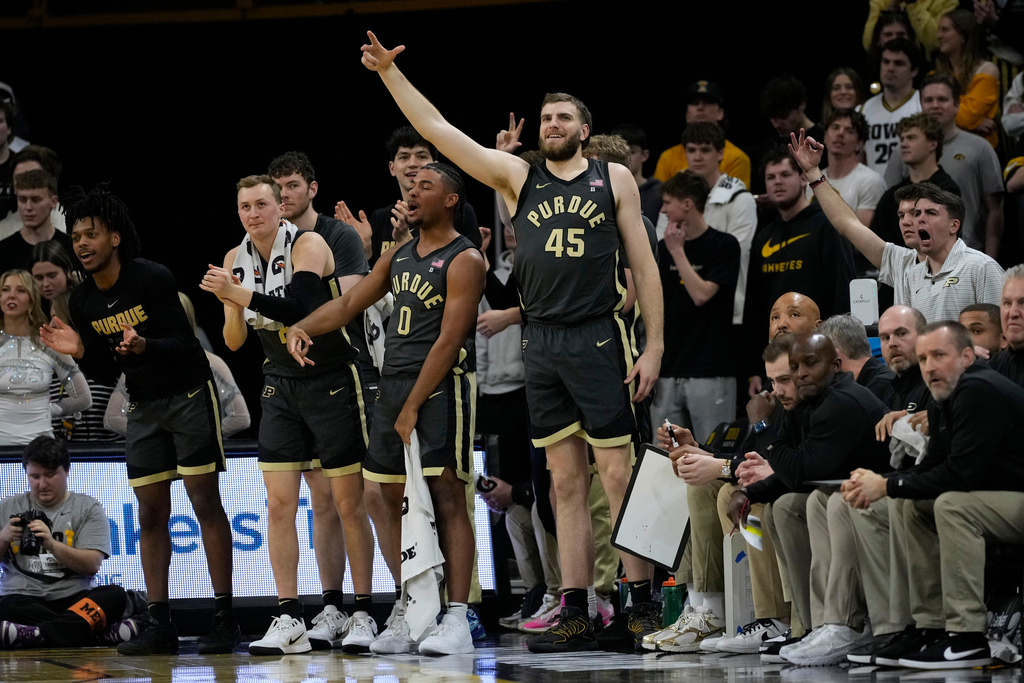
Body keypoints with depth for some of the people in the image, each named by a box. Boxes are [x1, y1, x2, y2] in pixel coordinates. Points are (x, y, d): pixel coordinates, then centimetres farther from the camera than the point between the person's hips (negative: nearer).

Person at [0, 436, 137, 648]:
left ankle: (35, 635, -48)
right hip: (23, 598, -1)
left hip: (74, 598, 1)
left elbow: (92, 564, -3)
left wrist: (52, 545, -18)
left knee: (115, 595, -30)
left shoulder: (88, 508, 11)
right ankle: (105, 634, -34)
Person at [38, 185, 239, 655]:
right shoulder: (82, 302, 0)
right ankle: (159, 624, 5)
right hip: (144, 406, 6)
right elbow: (105, 375, 6)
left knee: (205, 501, -8)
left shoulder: (153, 279, -18)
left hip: (189, 394, -6)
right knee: (150, 513, 3)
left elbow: (183, 347, -19)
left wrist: (144, 346, -37)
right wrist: (80, 353, -14)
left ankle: (224, 618, -7)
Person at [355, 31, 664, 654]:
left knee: (619, 475, -6)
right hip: (541, 341, 3)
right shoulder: (518, 177, 12)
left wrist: (654, 347, -3)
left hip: (598, 338, -3)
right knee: (567, 483, 4)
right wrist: (390, 74, 1)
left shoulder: (613, 179, 6)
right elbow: (438, 130, 9)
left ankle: (645, 606, -3)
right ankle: (576, 614, 4)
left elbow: (644, 264, 4)